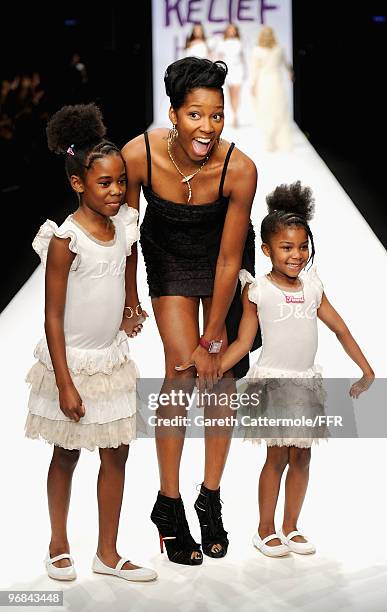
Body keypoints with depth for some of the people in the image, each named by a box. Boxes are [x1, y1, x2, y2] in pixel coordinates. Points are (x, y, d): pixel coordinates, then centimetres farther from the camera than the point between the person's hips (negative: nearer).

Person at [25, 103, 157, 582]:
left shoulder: (124, 226, -1)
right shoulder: (66, 239, -19)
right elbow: (53, 316, -17)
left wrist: (130, 309, 9)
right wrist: (65, 383, -19)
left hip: (112, 358, 6)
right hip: (72, 361, -6)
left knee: (116, 454, 9)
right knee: (66, 455, 10)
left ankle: (108, 553, 21)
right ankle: (59, 546, 28)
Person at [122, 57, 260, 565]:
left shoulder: (240, 169, -31)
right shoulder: (139, 155, -30)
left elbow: (229, 259, -21)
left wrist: (213, 338, -15)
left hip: (223, 261, 0)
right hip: (168, 257, 0)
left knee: (222, 373, -1)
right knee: (182, 370, -11)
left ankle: (211, 498, 15)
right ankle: (168, 505, 1)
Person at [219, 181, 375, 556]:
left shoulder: (312, 287, 6)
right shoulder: (257, 291, -5)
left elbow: (340, 329, 13)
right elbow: (243, 342, -4)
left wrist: (366, 371, 12)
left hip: (307, 382, 5)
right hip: (273, 381, -4)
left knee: (301, 458, 9)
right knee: (277, 456, -1)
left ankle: (290, 528, 21)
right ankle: (265, 530, 13)